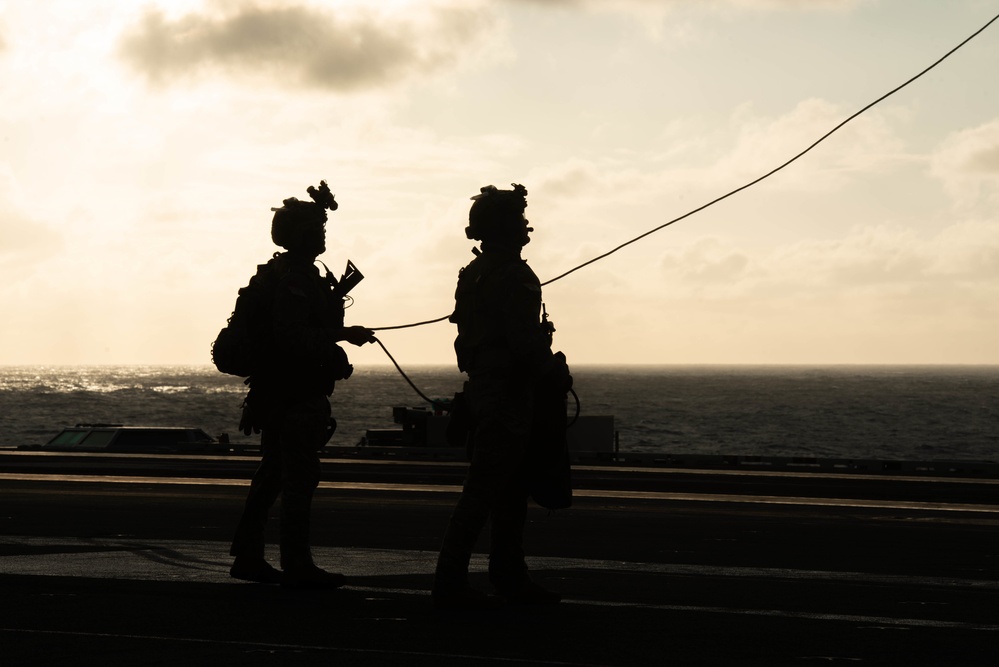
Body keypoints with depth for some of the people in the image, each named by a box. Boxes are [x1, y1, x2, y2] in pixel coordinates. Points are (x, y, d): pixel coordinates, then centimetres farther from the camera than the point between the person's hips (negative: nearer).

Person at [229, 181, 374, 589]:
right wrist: (342, 334, -25)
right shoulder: (294, 278, -15)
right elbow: (292, 335, -25)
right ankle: (296, 566, -9)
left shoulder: (288, 274, 18)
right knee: (300, 476, -9)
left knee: (272, 474, 14)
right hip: (296, 396, -11)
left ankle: (247, 556, 19)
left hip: (277, 394, 11)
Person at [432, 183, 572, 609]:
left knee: (511, 493, 16)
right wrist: (556, 375, -5)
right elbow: (525, 342, -21)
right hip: (508, 394, -10)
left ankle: (509, 578, 22)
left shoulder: (474, 274, 15)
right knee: (482, 491, -8)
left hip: (482, 387, 10)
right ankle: (449, 585, -8)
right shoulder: (512, 276, -15)